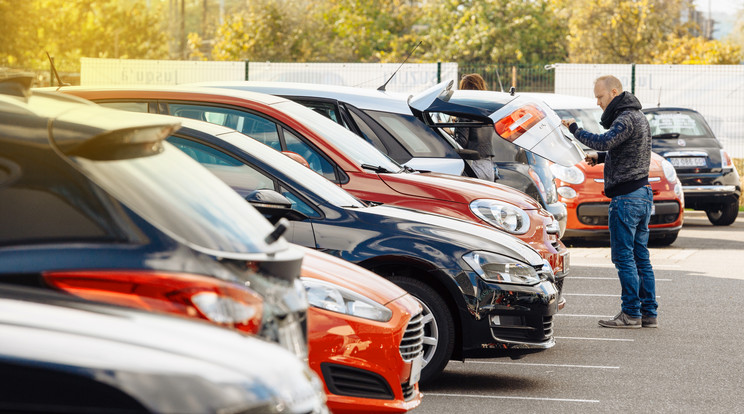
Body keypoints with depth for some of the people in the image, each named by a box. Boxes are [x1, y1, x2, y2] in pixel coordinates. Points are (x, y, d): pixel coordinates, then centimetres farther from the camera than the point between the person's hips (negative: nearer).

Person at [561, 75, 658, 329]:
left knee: (624, 256, -6)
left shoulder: (627, 118, -14)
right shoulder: (637, 116, 18)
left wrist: (575, 130, -18)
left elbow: (604, 141, -30)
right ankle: (648, 313, 12)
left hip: (626, 198, -10)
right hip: (643, 194, 10)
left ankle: (631, 314, -4)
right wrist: (601, 158, 11)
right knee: (640, 256, 11)